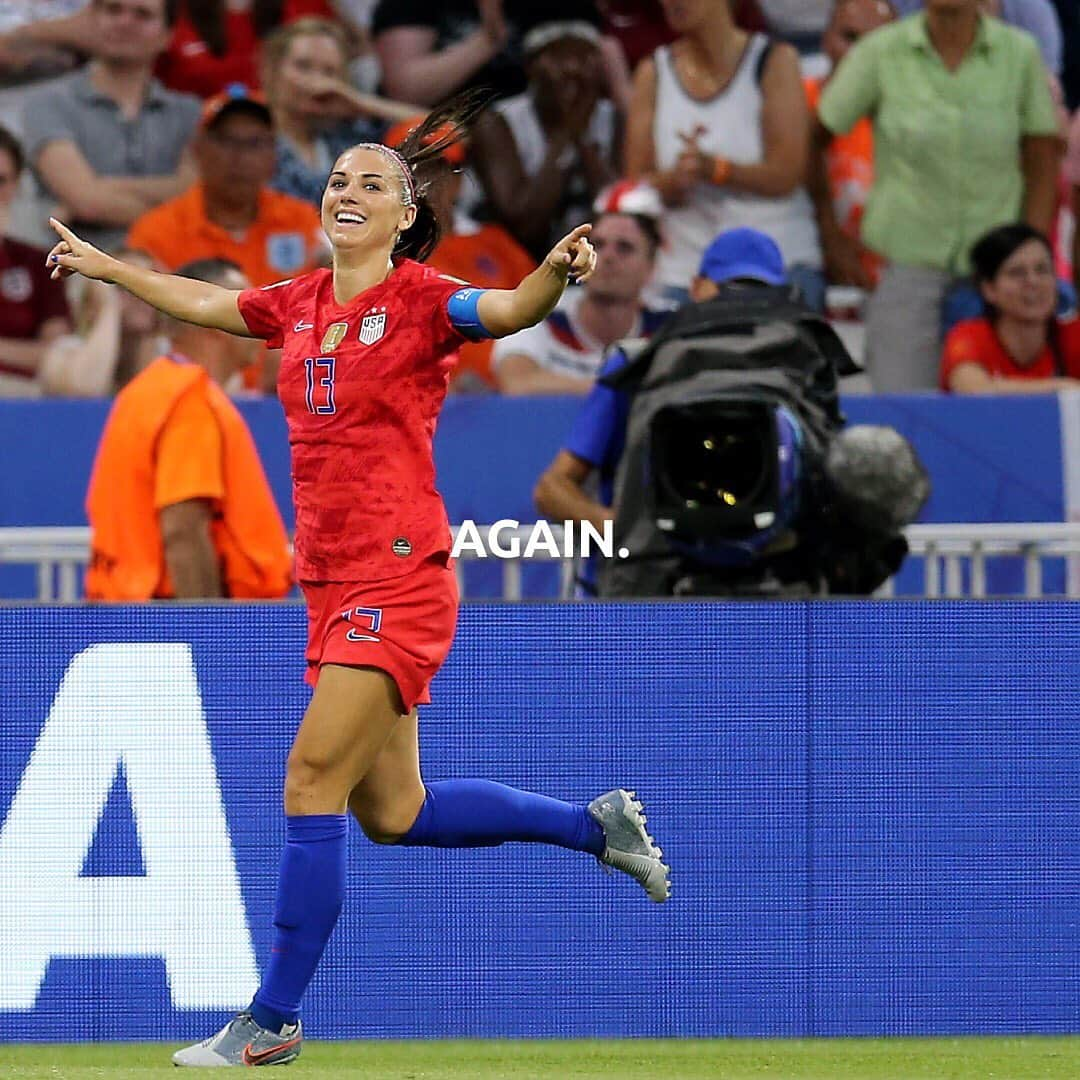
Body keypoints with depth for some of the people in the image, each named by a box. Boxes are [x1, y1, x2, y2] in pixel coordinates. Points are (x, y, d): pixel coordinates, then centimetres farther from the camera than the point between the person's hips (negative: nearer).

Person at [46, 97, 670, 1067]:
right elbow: (201, 302, 29)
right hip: (332, 582, 8)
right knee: (394, 815, 10)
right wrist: (102, 266, 40)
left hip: (400, 578, -8)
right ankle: (598, 825, 28)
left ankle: (272, 1022, -7)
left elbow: (508, 311, -26)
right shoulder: (300, 304, 12)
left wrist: (556, 270, -47)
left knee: (312, 783, -12)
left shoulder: (420, 300, -8)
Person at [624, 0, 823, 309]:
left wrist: (714, 168, -24)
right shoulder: (653, 73, 9)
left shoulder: (775, 61, 0)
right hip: (684, 270, 2)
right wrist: (674, 180, -18)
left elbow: (785, 176, -8)